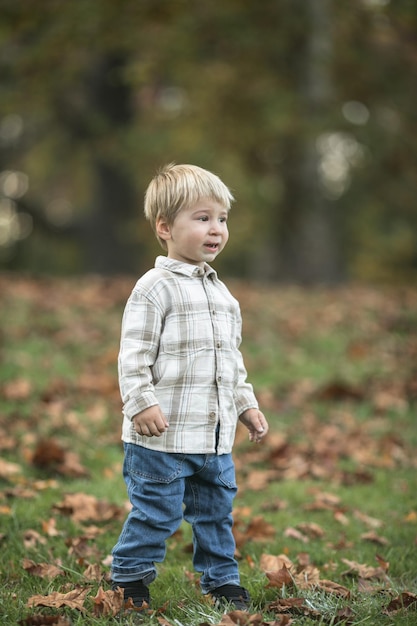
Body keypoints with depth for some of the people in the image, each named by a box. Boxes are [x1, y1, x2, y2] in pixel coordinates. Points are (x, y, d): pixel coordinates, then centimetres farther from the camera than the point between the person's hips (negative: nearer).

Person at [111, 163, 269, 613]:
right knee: (156, 511, -1)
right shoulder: (155, 289, -10)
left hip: (216, 433, 7)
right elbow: (134, 354, -14)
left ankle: (221, 579, 28)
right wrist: (141, 402, -23)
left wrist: (246, 405, 20)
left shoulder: (220, 292, 15)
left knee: (217, 509, 15)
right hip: (165, 433, -7)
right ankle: (128, 579, 14)